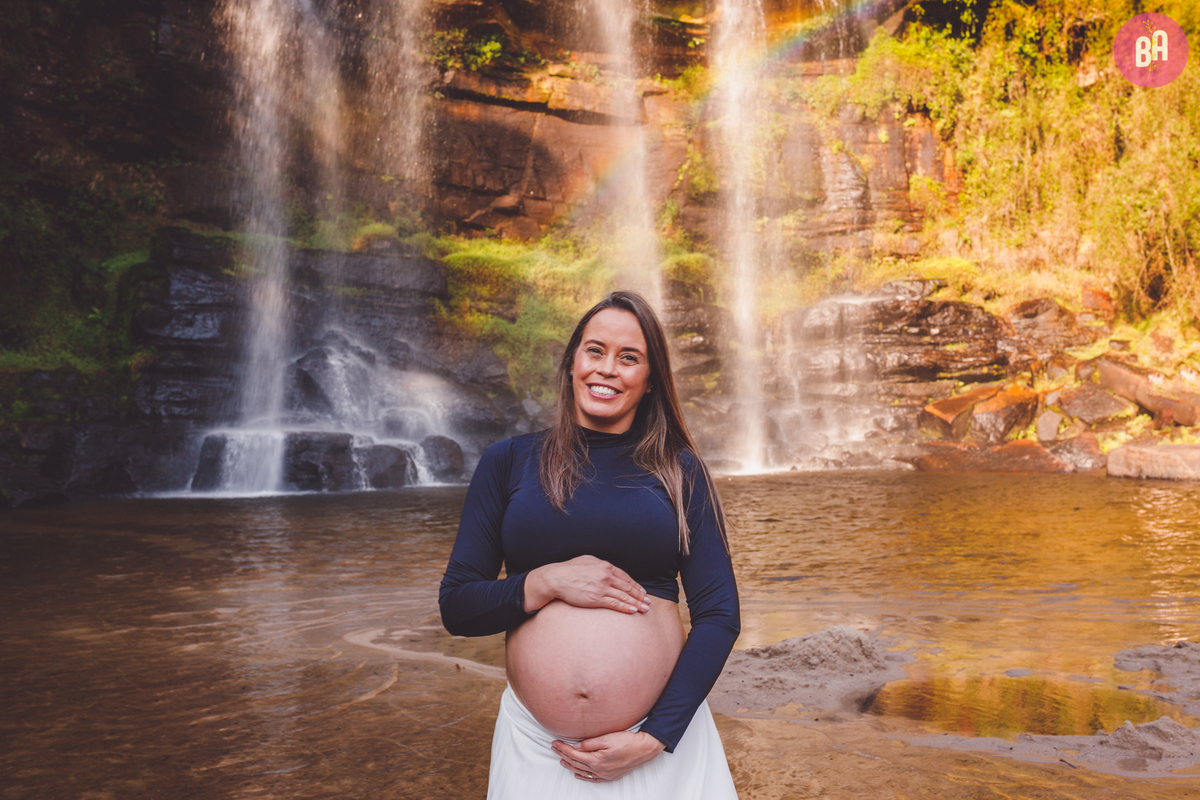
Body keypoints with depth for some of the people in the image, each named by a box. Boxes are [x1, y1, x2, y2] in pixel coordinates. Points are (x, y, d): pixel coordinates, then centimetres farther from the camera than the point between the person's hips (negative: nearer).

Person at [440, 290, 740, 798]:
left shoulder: (679, 472, 2)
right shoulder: (508, 462, 2)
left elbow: (719, 615, -2)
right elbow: (455, 608, 1)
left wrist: (653, 738, -10)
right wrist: (547, 582, -15)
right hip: (535, 744, 1)